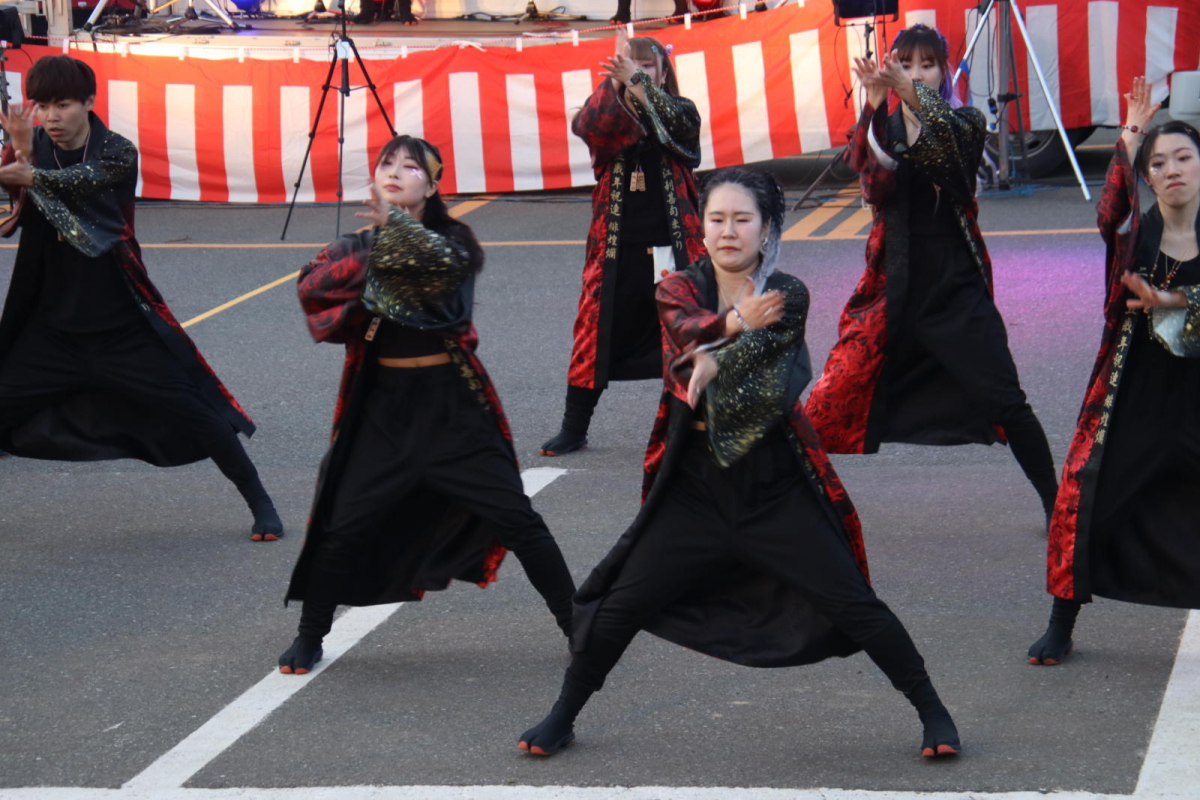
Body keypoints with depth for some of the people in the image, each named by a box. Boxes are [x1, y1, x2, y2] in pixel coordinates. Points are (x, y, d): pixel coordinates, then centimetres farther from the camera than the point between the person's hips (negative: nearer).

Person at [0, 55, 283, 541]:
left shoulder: (118, 153, -9)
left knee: (190, 411, -3)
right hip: (52, 323, 2)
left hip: (122, 324, -2)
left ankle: (260, 503, 11)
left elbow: (83, 180, -31)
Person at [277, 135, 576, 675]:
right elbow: (311, 285, -10)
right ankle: (309, 638, 18)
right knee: (344, 526, 1)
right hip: (383, 406, 2)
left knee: (515, 518, -3)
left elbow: (448, 262, -26)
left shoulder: (453, 239, -1)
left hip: (451, 403, -2)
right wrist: (371, 258, -20)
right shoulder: (358, 246, 8)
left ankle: (576, 626, 8)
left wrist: (395, 228, -37)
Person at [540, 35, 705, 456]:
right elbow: (586, 125, -17)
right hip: (616, 247, 1)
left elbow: (673, 121, -20)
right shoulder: (608, 112, 6)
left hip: (671, 246, -1)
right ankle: (573, 429, 14)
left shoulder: (680, 111, 4)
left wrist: (637, 83, -32)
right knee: (596, 331, 3)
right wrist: (613, 84, -31)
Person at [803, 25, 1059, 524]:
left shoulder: (964, 121, 3)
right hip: (896, 289, 2)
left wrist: (914, 95, -40)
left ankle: (1056, 504, 3)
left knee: (1006, 403, -8)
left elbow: (956, 140, -23)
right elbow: (871, 179, -14)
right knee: (839, 401, -2)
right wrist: (875, 108, -30)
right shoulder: (884, 128, 8)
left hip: (957, 290, -2)